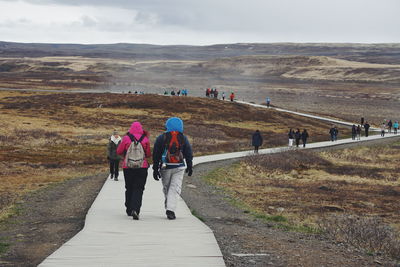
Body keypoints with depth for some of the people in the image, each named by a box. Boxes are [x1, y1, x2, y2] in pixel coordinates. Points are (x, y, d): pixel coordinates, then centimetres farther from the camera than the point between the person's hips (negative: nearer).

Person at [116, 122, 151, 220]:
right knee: (138, 189, -1)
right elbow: (149, 154, 2)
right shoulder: (145, 139, -4)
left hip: (128, 167, 1)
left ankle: (129, 210, 21)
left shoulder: (126, 138, -4)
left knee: (129, 189, 15)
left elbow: (119, 152, 3)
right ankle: (135, 209, -19)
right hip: (142, 168, -1)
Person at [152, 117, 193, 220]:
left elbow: (156, 155, 1)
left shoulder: (161, 138, 2)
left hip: (165, 167, 0)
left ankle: (168, 208, 19)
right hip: (179, 167, 0)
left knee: (166, 188, 14)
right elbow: (189, 154, 8)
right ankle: (171, 209, -15)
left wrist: (155, 169, 5)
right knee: (175, 188, -3)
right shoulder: (183, 138, 5)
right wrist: (190, 167, 17)